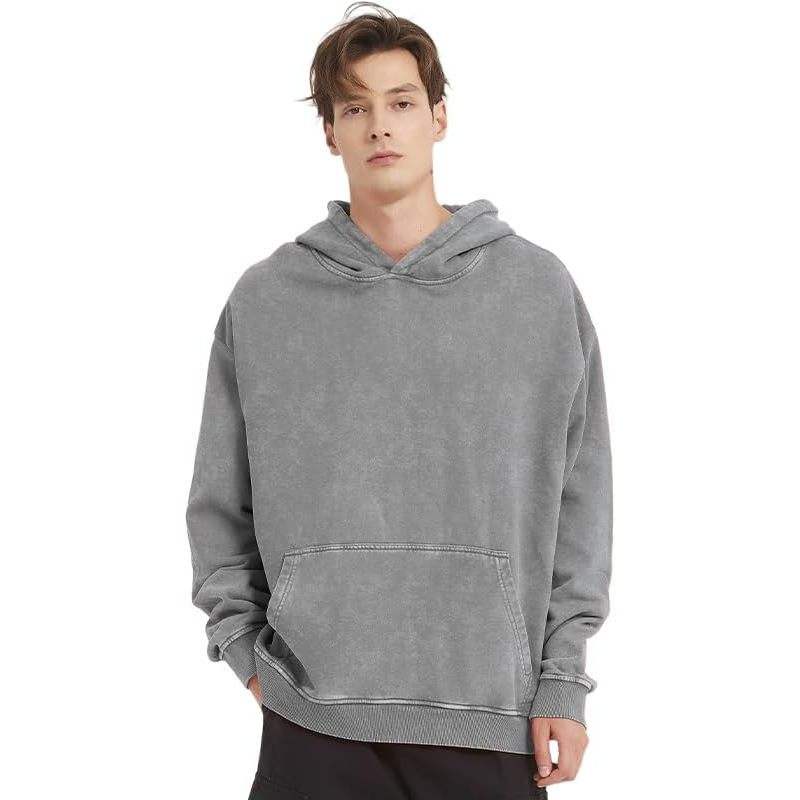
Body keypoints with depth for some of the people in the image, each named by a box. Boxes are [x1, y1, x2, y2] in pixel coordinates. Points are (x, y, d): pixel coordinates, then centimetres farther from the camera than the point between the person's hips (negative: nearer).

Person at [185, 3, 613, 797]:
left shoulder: (540, 288, 2)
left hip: (493, 717, 0)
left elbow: (579, 499, 3)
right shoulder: (263, 299, 3)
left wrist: (563, 679, -1)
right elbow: (219, 504, 10)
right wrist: (246, 646, 3)